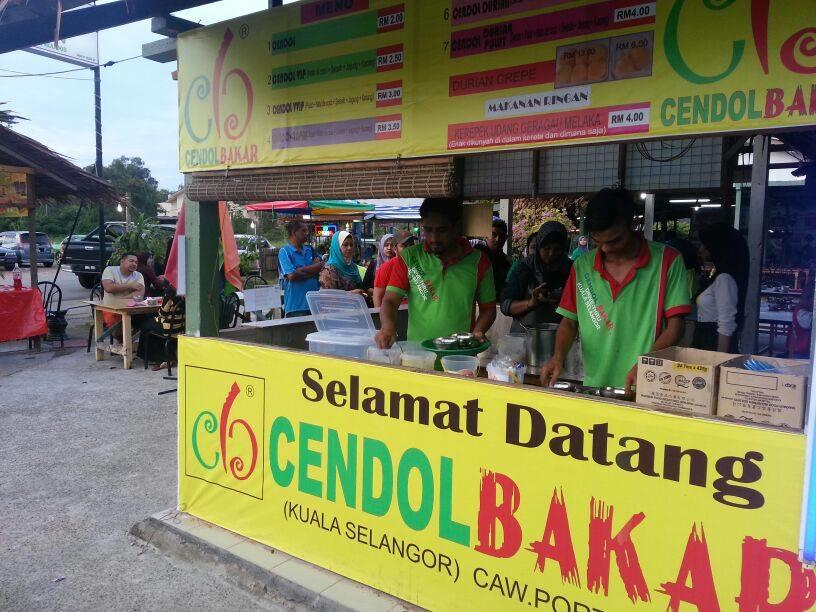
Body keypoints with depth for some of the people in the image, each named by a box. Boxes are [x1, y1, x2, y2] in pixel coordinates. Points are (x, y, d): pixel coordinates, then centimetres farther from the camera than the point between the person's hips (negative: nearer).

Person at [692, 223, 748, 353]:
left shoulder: (724, 278, -15)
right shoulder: (719, 276, 14)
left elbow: (726, 325, -19)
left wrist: (720, 358, -20)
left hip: (715, 344, -9)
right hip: (707, 341, 9)